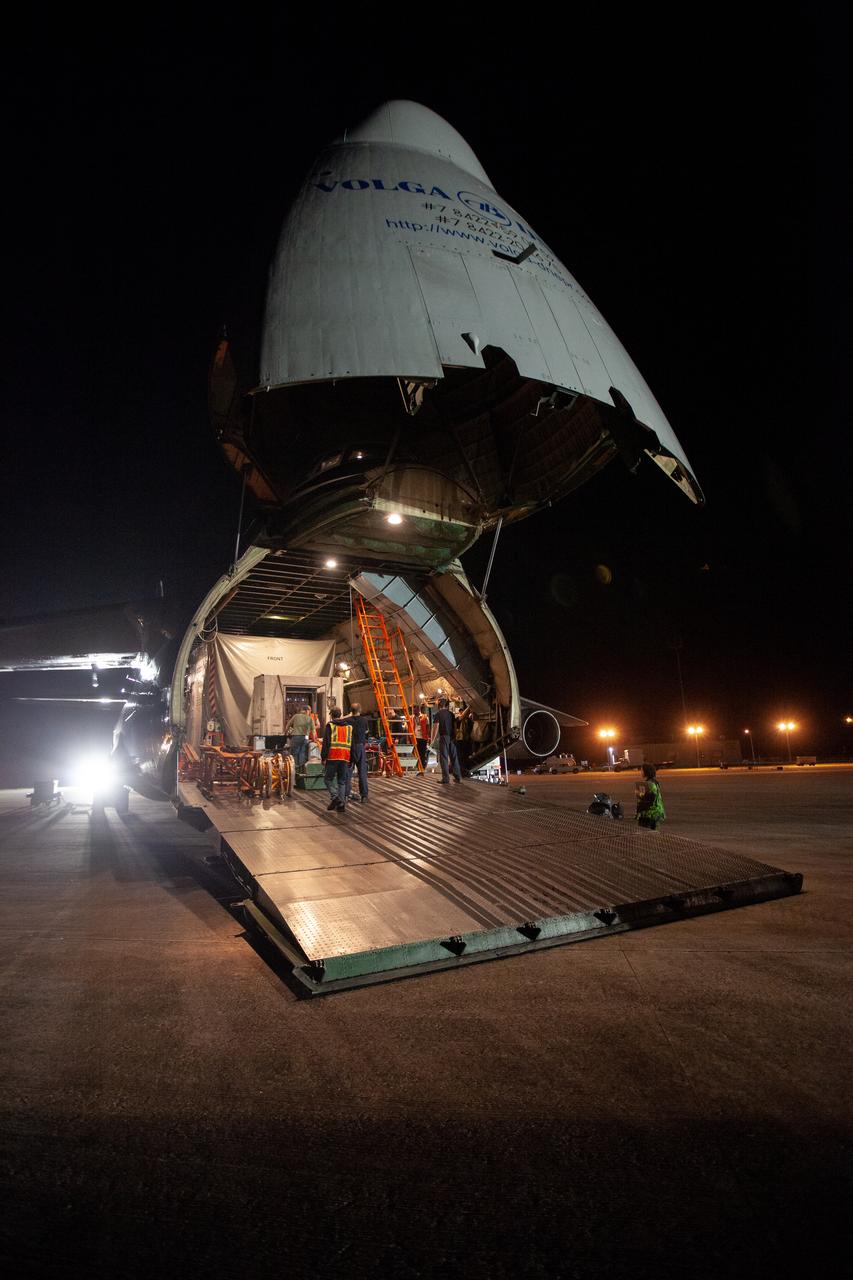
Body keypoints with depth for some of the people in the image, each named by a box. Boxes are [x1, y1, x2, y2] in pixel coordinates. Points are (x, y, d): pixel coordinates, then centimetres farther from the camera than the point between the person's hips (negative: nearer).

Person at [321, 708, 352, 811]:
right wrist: (351, 759, 21)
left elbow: (326, 743, -7)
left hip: (332, 757, -4)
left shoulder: (330, 726, -1)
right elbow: (352, 744, 17)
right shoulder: (349, 727, 15)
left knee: (328, 778, 6)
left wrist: (323, 757, -2)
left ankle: (335, 796, -13)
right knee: (342, 781, 10)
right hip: (345, 758, 4)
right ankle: (342, 802, 5)